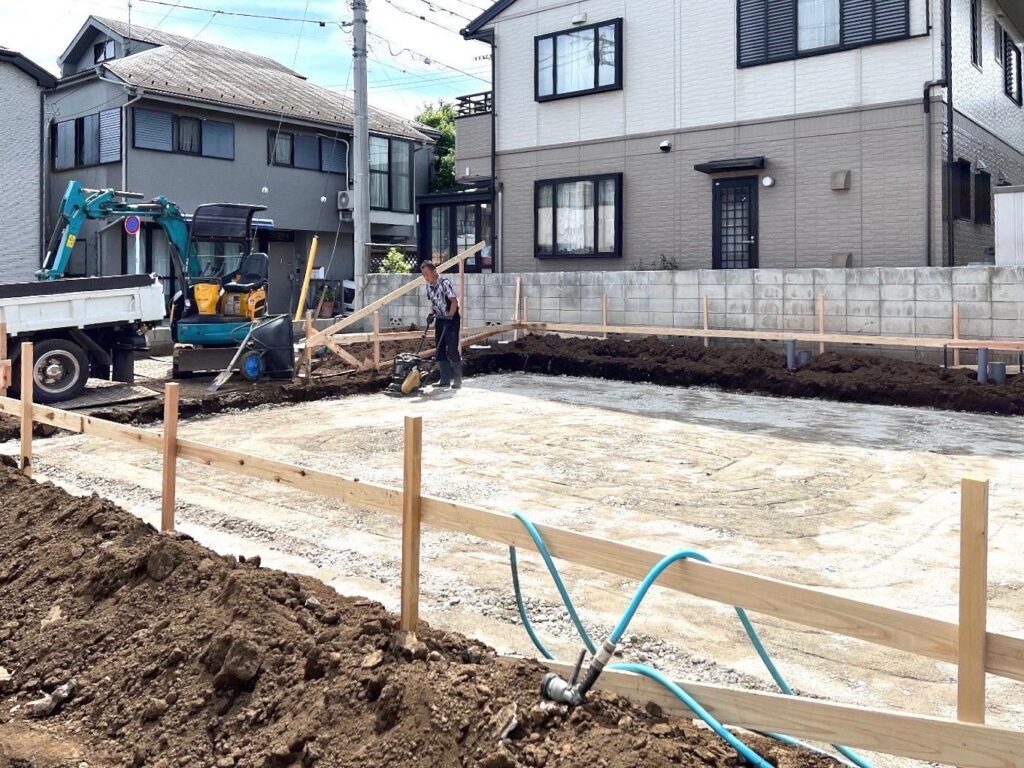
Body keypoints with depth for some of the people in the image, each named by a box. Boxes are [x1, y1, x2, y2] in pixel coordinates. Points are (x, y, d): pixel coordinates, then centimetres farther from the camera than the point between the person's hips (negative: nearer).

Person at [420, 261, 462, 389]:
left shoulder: (445, 283, -18)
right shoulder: (429, 286, 5)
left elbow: (454, 301, -22)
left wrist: (450, 317, -30)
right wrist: (431, 314, 0)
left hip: (452, 319, -8)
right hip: (440, 320, 8)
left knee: (452, 350, -10)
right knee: (440, 350, 6)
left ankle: (457, 379, -4)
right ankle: (445, 379, 11)